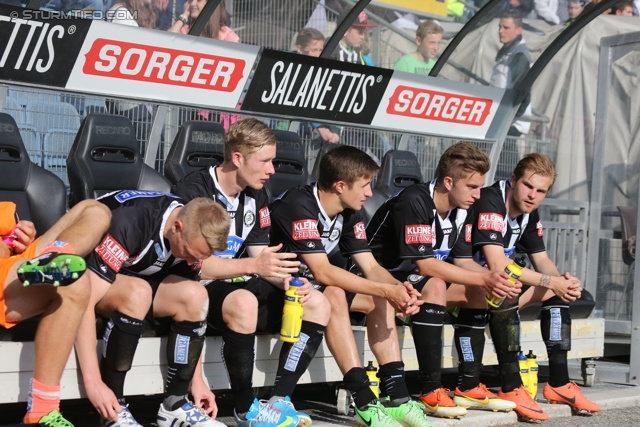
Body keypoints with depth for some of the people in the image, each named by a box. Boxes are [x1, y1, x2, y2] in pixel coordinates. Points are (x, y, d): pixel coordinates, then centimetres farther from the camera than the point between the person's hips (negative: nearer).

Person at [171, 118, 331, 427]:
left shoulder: (256, 197, 9)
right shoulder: (193, 192, -16)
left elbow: (260, 256, 8)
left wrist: (285, 280, -14)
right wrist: (252, 266, -33)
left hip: (237, 284, 8)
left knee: (318, 304, -9)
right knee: (244, 302, -40)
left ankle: (279, 401, -14)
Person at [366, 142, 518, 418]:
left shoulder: (460, 210, 1)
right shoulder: (414, 201, -25)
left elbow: (462, 260, 3)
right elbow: (425, 264, -30)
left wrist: (494, 279, -17)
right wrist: (483, 278, -29)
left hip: (413, 279, 9)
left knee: (476, 292, 2)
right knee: (435, 287, -33)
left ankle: (468, 387, 2)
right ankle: (430, 392, -31)